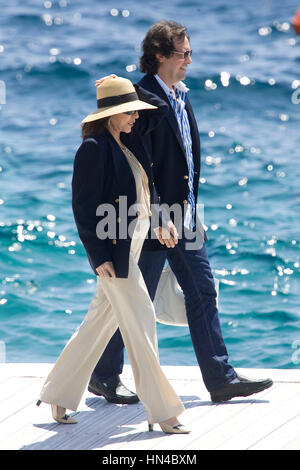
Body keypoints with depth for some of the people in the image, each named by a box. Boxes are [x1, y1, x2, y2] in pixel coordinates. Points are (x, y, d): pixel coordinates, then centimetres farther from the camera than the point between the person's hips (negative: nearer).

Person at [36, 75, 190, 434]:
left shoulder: (129, 142, 10)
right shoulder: (94, 148, -14)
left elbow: (160, 108, 22)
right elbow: (83, 206, -16)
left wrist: (129, 87, 9)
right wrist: (100, 257, -18)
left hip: (132, 247, 9)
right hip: (114, 251, -9)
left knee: (100, 323, 14)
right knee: (140, 325, -5)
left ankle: (57, 395, 23)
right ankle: (161, 411, 0)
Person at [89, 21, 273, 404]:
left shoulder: (179, 96, 12)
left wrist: (190, 206, 16)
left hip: (183, 218, 9)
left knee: (203, 293, 7)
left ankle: (221, 379, 11)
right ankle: (104, 376, 17)